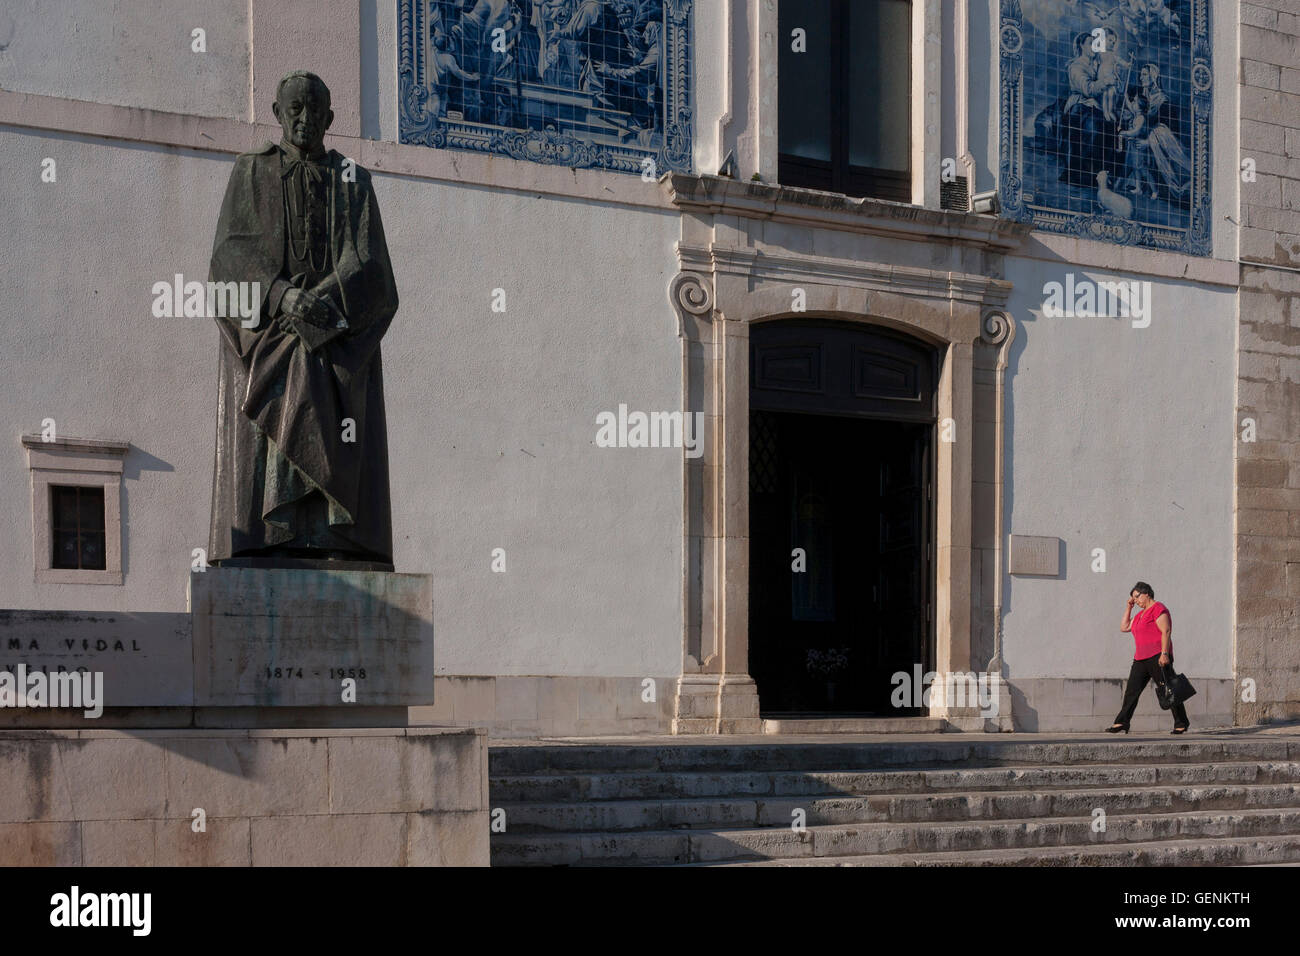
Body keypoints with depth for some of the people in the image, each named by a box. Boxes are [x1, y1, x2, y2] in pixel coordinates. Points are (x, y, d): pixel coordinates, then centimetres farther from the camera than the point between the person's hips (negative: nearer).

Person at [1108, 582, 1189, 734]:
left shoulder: (1158, 609, -7)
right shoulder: (1142, 613, 22)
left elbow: (1166, 631, -15)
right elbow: (1124, 627, 26)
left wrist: (1164, 654, -24)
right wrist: (1129, 607, 20)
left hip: (1157, 658, -9)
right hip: (1141, 659, 9)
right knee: (1131, 690, 0)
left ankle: (1181, 724, 3)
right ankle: (1121, 723, -2)